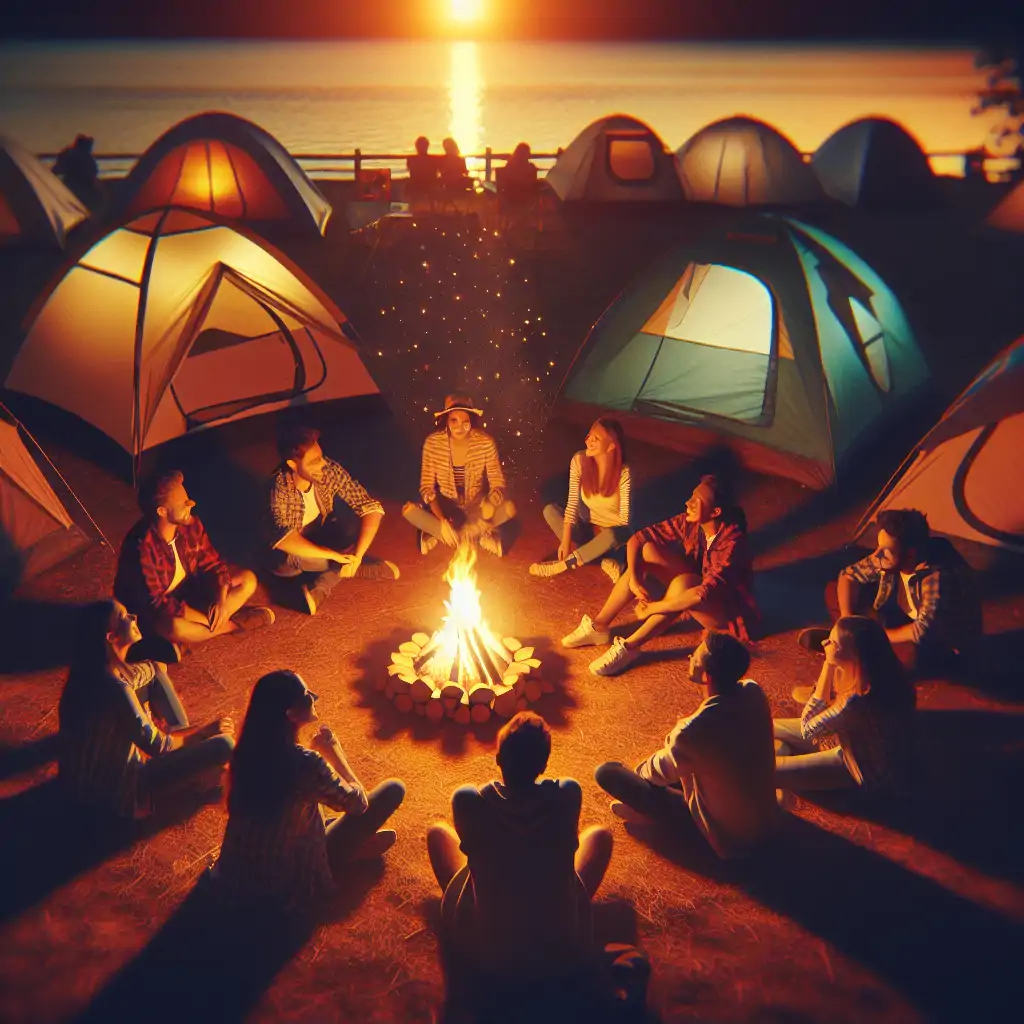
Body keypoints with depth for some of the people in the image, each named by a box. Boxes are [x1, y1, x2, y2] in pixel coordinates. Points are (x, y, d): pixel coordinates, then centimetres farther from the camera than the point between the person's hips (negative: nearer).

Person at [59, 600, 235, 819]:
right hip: (118, 789, -9)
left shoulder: (94, 668, -6)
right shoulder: (115, 689, -34)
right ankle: (199, 775, 18)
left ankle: (184, 738, 16)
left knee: (154, 671, 12)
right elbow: (157, 745, -22)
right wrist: (204, 731, -11)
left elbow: (153, 669, 16)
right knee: (223, 745, -17)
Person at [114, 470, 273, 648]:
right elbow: (156, 603, -30)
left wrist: (221, 600, -20)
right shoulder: (142, 547, -31)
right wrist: (208, 619, -28)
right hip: (151, 611, -6)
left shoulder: (189, 524, -13)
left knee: (247, 579, -4)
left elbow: (212, 563, -1)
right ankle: (233, 623, -15)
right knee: (173, 626, -41)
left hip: (186, 591, 7)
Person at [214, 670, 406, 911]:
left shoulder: (248, 750, -9)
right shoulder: (306, 763, -29)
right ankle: (355, 850, 19)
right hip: (292, 890, -6)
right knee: (393, 789, -2)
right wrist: (332, 749, -2)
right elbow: (358, 802, -11)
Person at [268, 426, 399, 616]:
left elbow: (371, 507, -24)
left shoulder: (329, 471, -24)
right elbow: (284, 539, -46)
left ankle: (318, 592, -16)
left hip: (320, 536, 3)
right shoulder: (280, 487, -34)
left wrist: (356, 555, -37)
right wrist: (335, 555, -48)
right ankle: (376, 568, -15)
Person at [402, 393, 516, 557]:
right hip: (445, 506, 0)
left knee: (508, 508, -30)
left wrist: (491, 502, -34)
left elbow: (497, 482, -11)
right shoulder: (433, 443, -18)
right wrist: (441, 519, -28)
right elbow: (427, 486, -13)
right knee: (409, 510, -28)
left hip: (476, 506, 0)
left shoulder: (485, 443, -18)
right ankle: (479, 535, -20)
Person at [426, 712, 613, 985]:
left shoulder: (468, 800, -19)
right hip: (561, 954, 1)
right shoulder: (568, 794, -17)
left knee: (437, 831, 19)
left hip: (479, 955, 0)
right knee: (600, 834, 19)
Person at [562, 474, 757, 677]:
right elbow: (637, 538, -10)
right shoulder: (689, 522, -14)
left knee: (682, 583, -38)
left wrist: (651, 609, -35)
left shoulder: (731, 541, -32)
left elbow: (706, 593, -43)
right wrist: (634, 579, -26)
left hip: (726, 609, -7)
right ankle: (599, 626, -10)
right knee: (647, 550, -15)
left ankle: (629, 647, -27)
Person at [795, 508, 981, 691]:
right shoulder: (888, 557, -15)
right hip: (908, 622, 7)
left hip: (947, 648, -7)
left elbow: (923, 632, -39)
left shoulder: (939, 577, -35)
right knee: (833, 590, -3)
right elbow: (849, 575, -3)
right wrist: (846, 618, -19)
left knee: (908, 653, -44)